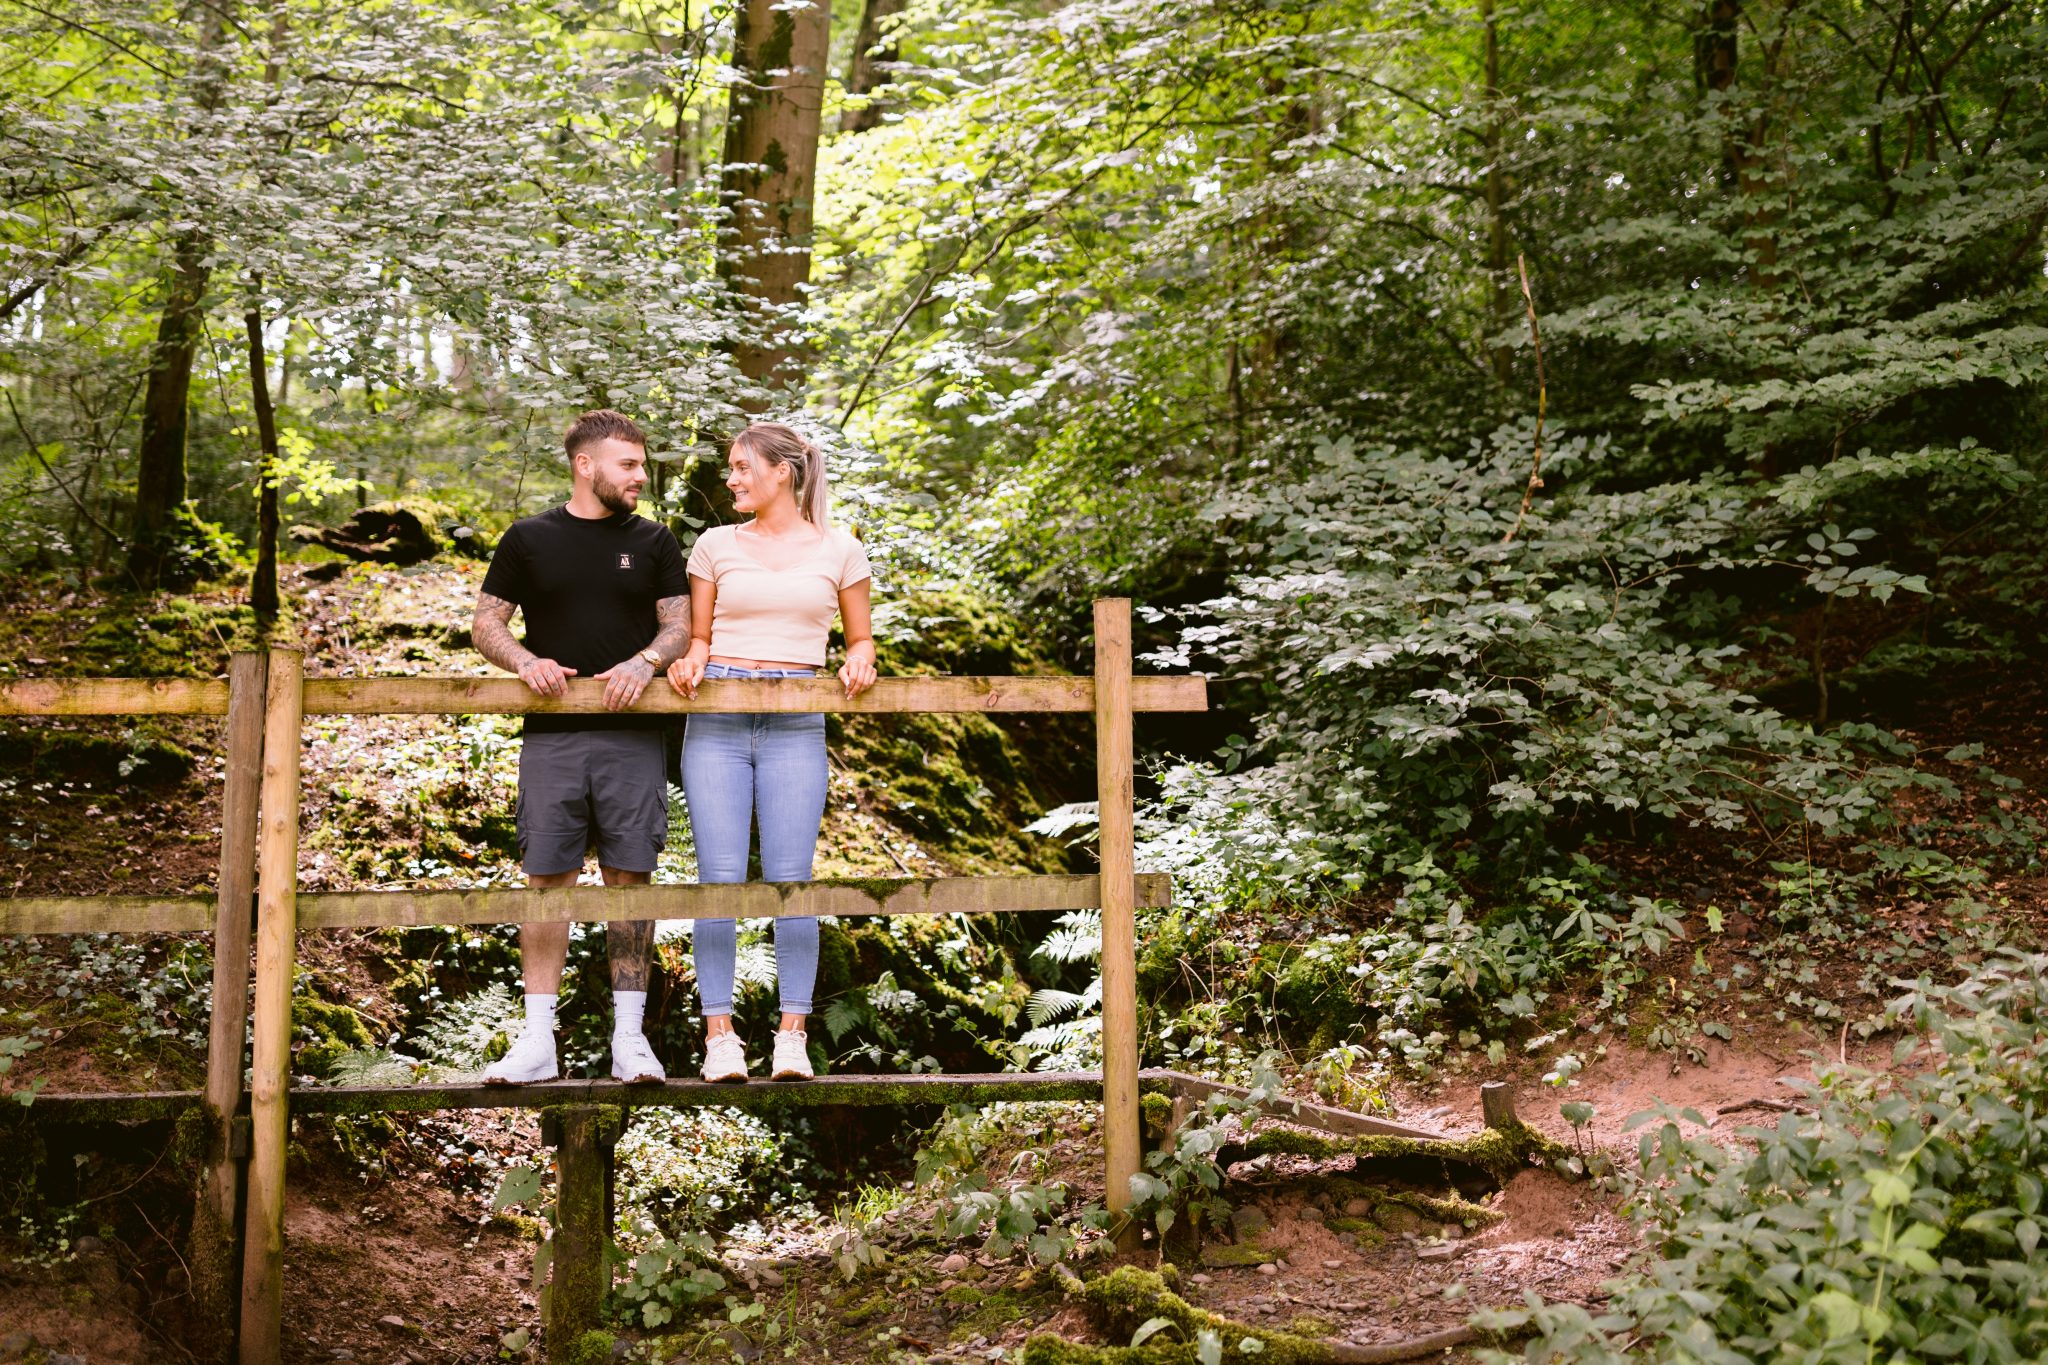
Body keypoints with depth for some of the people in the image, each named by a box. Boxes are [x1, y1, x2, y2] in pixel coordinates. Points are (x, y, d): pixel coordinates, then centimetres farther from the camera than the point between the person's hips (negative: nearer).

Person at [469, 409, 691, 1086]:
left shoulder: (653, 541, 11)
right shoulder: (528, 539, 9)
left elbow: (680, 625, 9)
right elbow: (486, 625, 9)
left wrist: (644, 662, -11)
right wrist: (525, 661, -11)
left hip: (632, 734, 1)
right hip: (552, 737, 0)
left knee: (629, 876, 0)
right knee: (547, 877, -1)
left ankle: (629, 1035, 7)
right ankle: (538, 1040, 4)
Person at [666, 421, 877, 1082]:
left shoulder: (838, 550, 8)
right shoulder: (715, 545, 10)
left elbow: (861, 639, 14)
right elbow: (699, 636, 14)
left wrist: (858, 662, -7)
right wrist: (691, 663, -7)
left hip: (796, 723, -1)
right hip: (717, 718, 1)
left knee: (790, 879, -4)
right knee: (720, 877, -4)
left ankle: (793, 1034, 4)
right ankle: (719, 1033, 4)